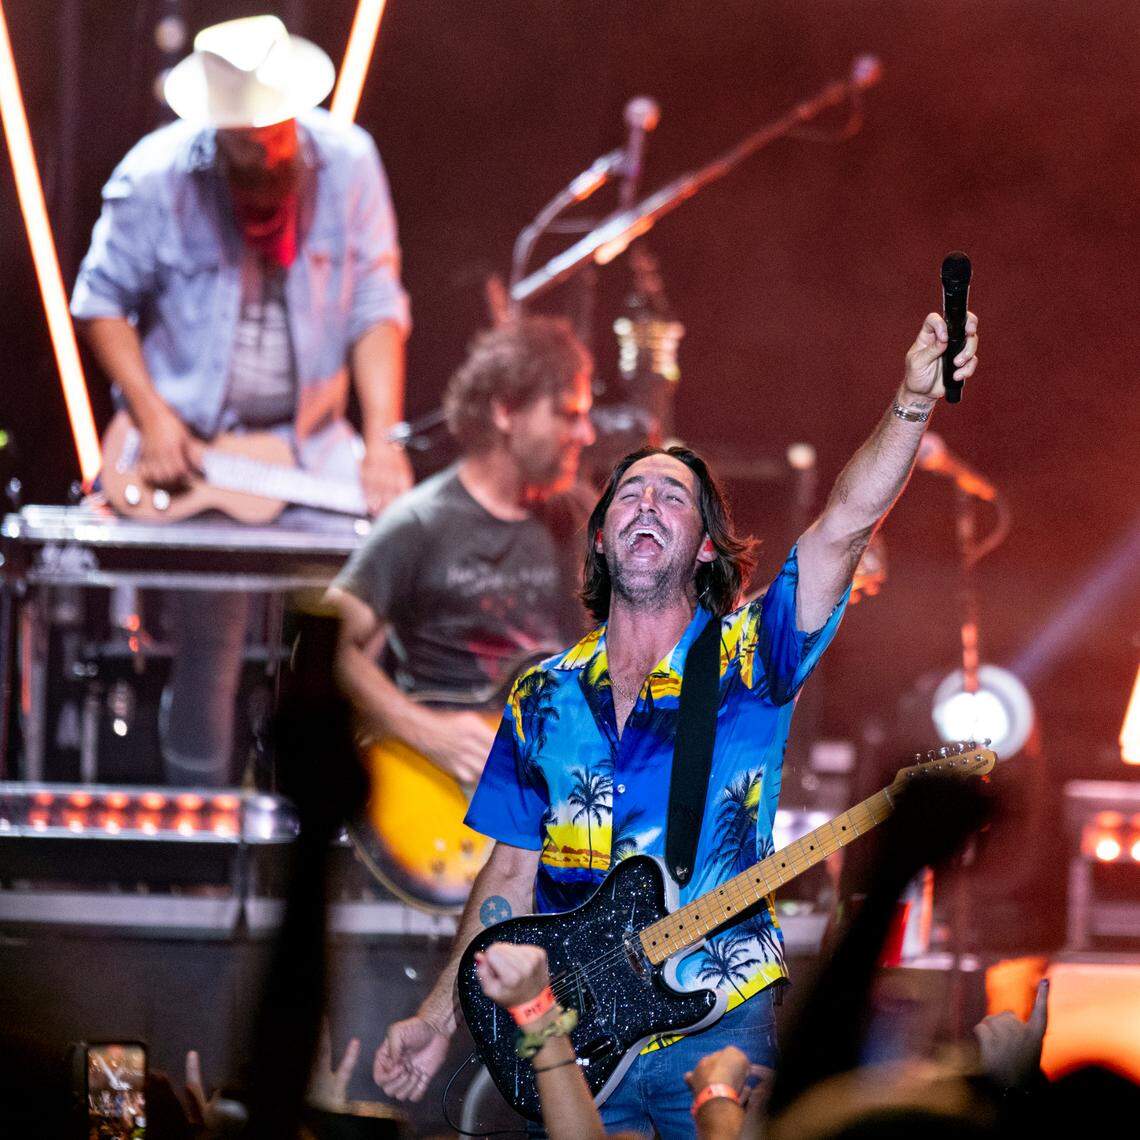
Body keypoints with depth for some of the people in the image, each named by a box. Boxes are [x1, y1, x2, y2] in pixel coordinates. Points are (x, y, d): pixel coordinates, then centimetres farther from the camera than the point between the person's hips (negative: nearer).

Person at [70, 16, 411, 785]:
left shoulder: (348, 163, -6)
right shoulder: (157, 178, -11)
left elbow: (377, 310, -3)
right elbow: (101, 302, -1)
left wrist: (382, 440, -14)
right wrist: (153, 417, -13)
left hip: (311, 434, 2)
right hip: (194, 441, -2)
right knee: (210, 641, -10)